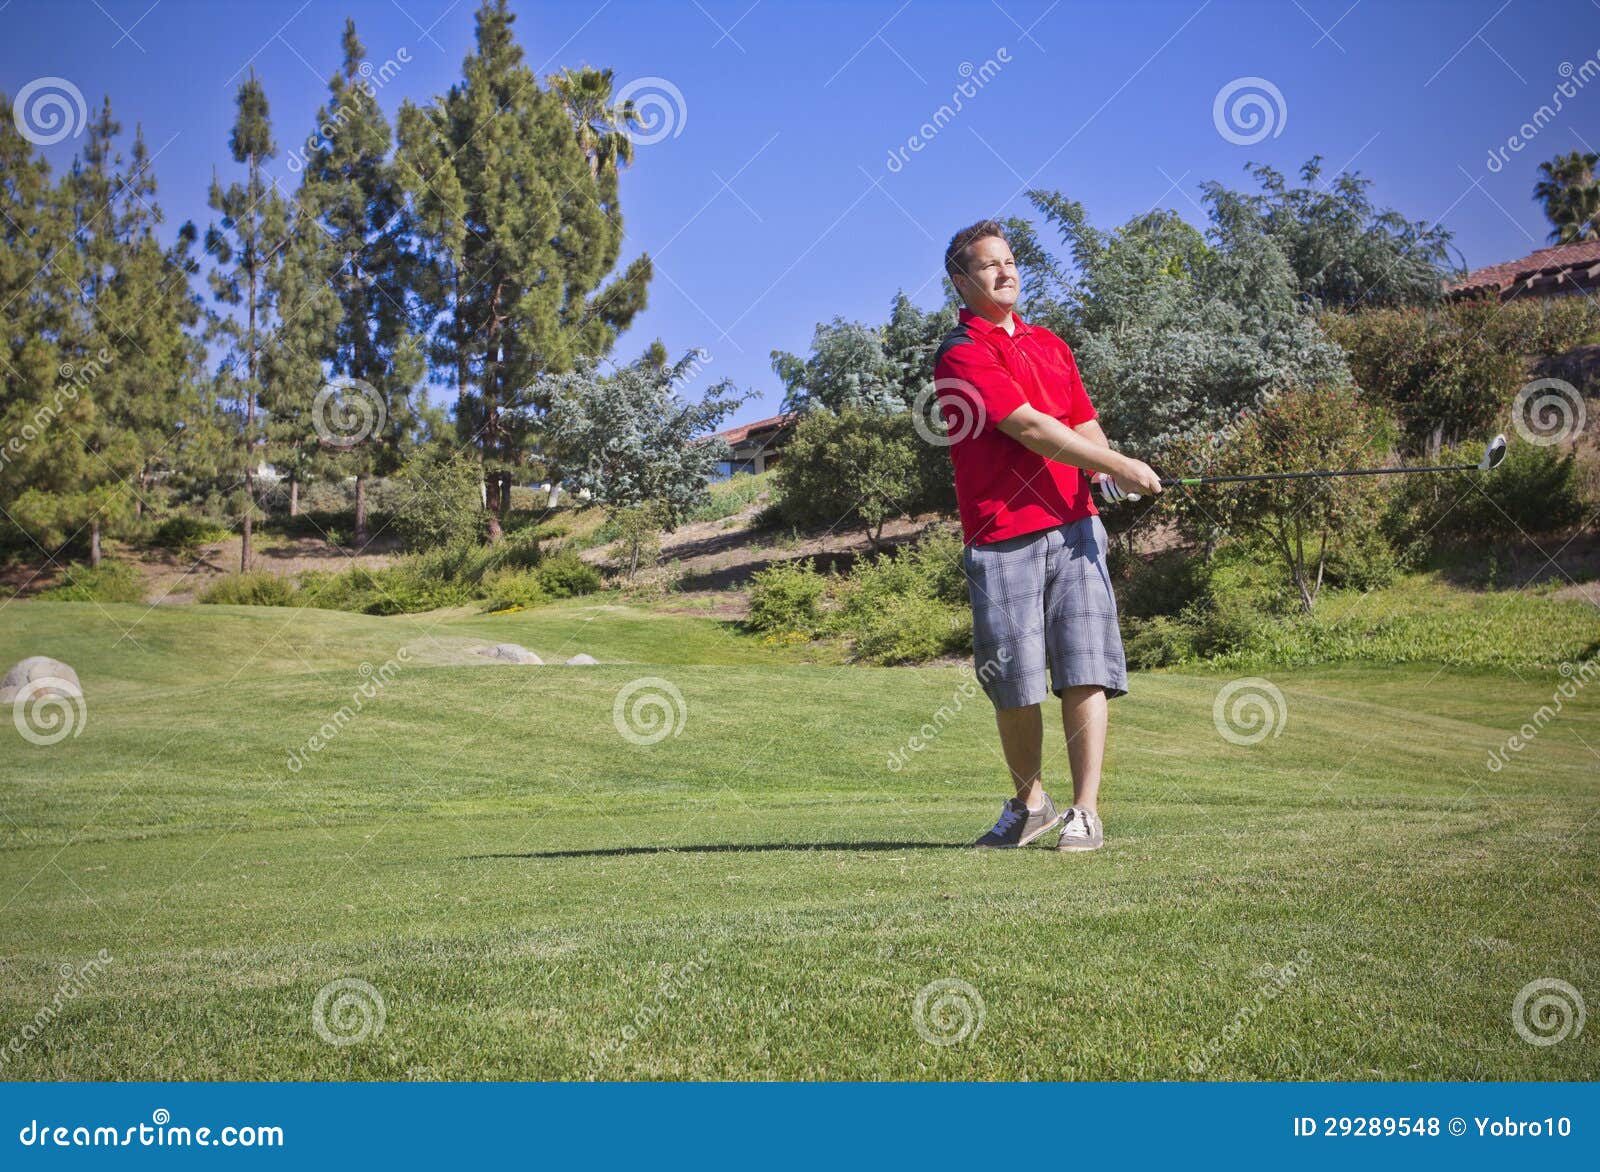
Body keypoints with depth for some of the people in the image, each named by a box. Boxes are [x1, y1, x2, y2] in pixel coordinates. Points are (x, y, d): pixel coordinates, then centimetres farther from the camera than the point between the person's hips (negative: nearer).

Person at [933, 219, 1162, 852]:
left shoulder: (1049, 344, 21)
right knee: (1014, 683, 0)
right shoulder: (961, 353, -3)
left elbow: (1084, 426, 20)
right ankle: (1030, 802, 21)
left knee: (1085, 670, -5)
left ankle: (1084, 812, -1)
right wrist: (1118, 464, -12)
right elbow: (1030, 427, -12)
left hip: (1073, 525, 5)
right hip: (1002, 537, -5)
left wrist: (1105, 475, -3)